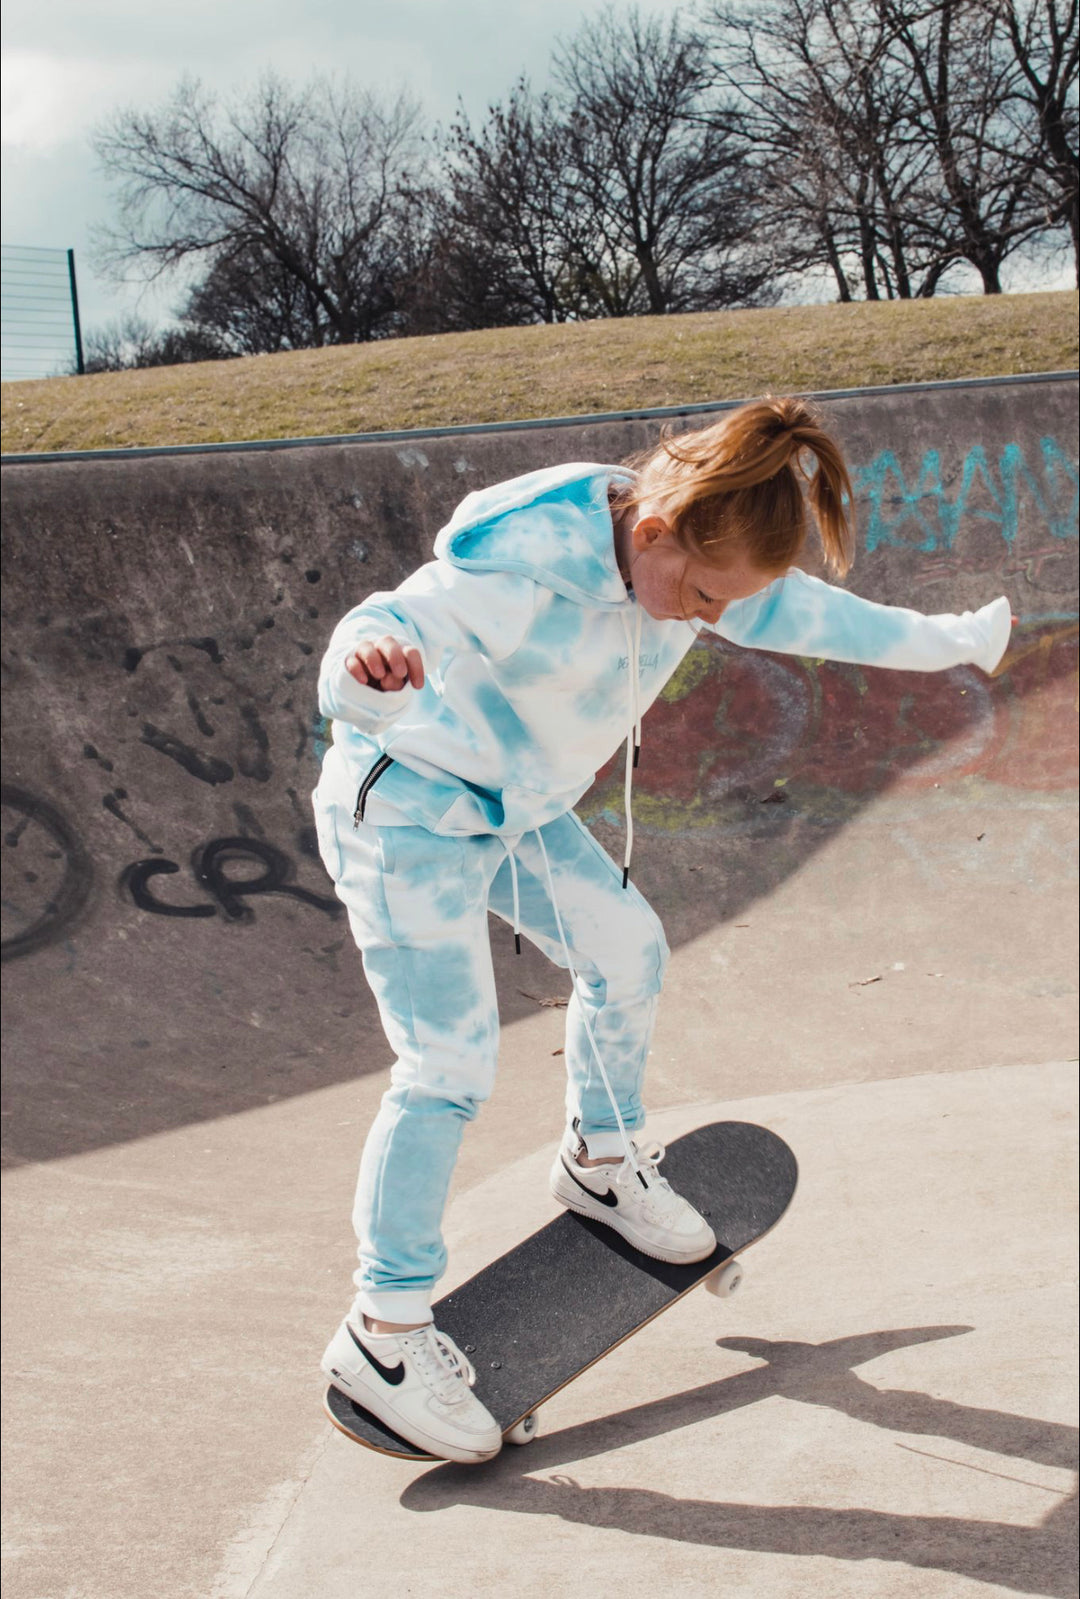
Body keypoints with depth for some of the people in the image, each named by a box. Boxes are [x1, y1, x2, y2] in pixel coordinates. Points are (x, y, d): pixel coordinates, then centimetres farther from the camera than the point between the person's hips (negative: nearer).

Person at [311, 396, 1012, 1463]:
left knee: (626, 951, 12)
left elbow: (802, 613, 8)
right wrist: (371, 665, -70)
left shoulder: (697, 558, -8)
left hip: (517, 811, 8)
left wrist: (948, 641, 18)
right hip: (406, 810, -8)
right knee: (450, 1066, -11)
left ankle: (600, 1162, 38)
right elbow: (370, 662, -45)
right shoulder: (520, 573, -35)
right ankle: (382, 1332, -1)